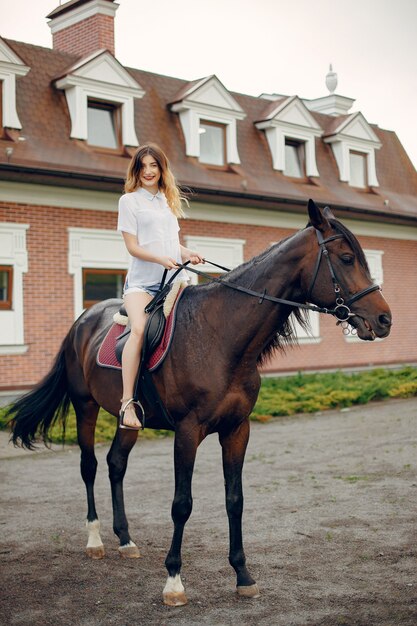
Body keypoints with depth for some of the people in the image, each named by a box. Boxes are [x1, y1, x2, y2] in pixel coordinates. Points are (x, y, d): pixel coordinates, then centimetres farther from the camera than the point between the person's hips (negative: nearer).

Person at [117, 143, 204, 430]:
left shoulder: (170, 200, 20)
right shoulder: (129, 200, 4)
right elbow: (132, 246, -4)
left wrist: (188, 254, 3)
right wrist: (162, 259, -20)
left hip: (175, 278, 6)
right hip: (141, 280, -5)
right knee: (139, 328, -27)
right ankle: (128, 403, -27)